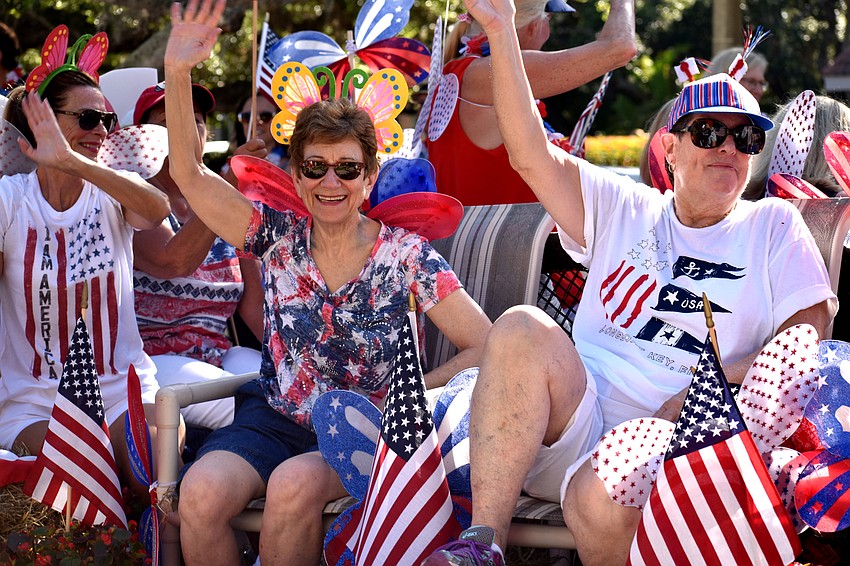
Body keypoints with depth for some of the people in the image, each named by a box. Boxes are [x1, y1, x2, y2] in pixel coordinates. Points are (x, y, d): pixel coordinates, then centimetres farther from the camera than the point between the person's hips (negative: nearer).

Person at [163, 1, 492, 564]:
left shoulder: (405, 254, -4)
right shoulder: (280, 238, 3)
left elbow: (485, 345, -8)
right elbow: (189, 173, -4)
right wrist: (177, 73, -17)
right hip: (273, 417, 2)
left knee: (295, 483, -36)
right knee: (201, 492, -29)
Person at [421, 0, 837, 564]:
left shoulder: (774, 227, 15)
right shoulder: (623, 210, 19)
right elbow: (531, 153, 7)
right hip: (574, 428, 3)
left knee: (604, 495, -37)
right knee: (522, 328, -29)